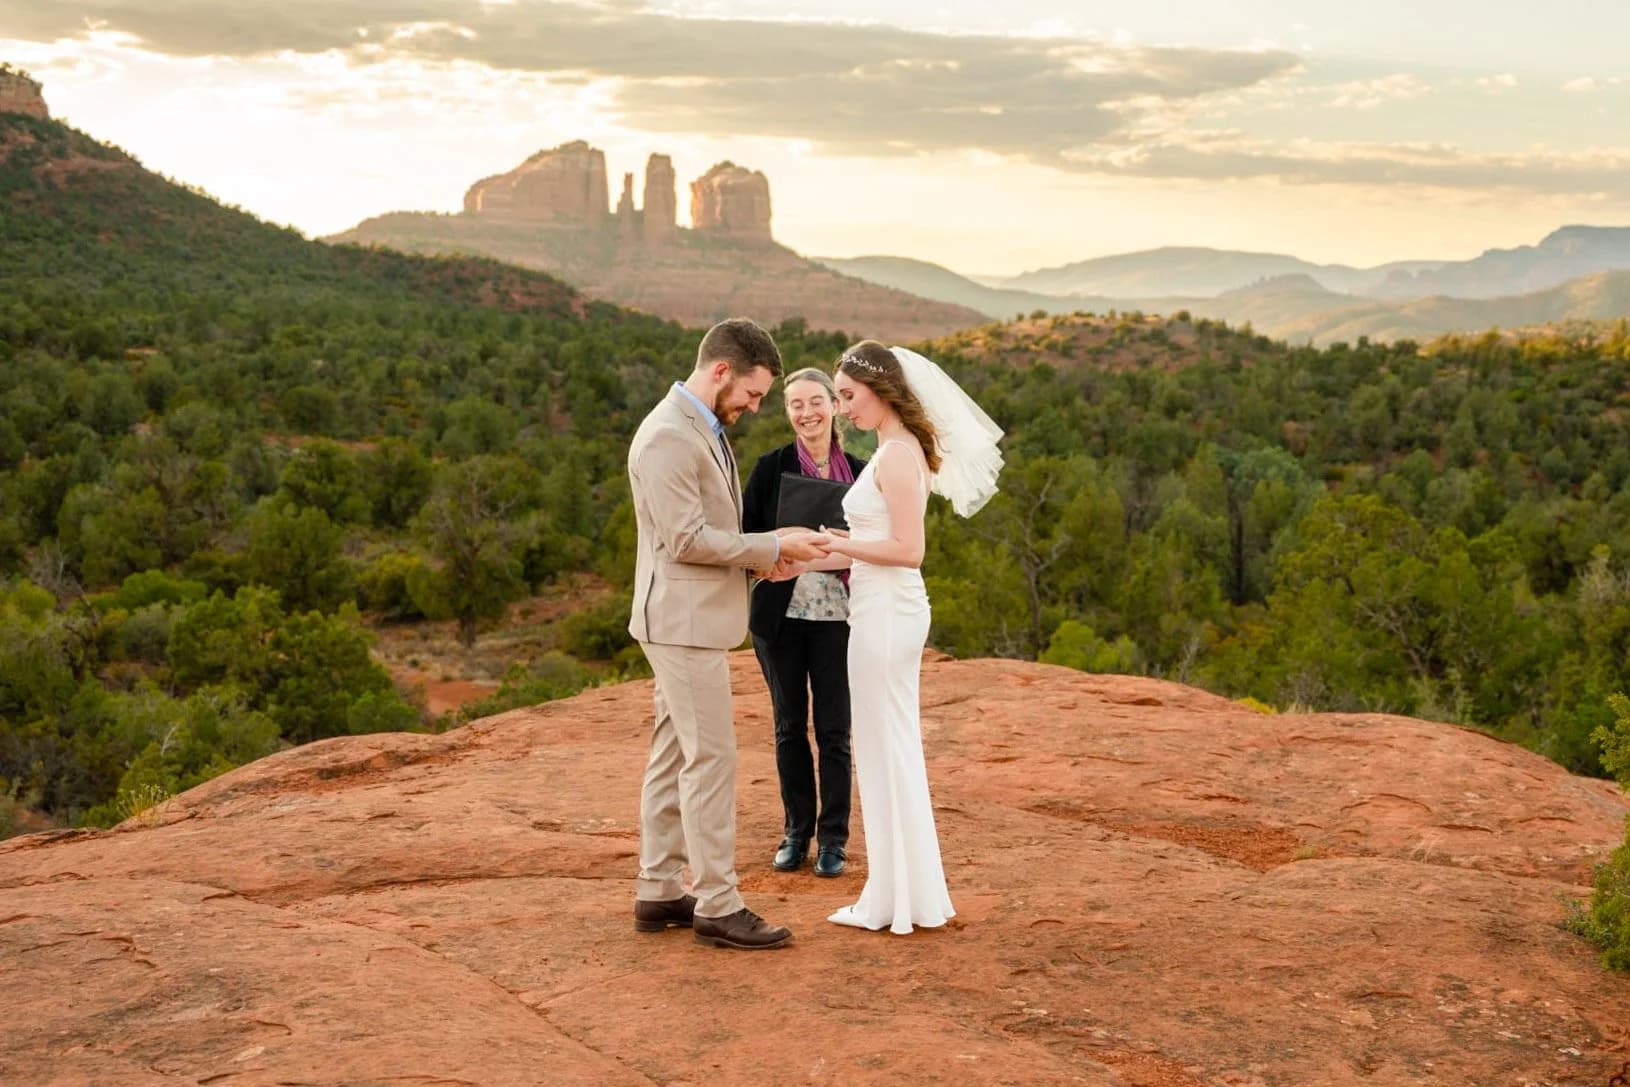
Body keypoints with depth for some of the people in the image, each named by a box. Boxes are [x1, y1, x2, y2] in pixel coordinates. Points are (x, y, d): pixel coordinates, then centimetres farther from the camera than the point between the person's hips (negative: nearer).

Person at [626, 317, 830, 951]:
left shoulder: (704, 430, 15)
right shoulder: (667, 436, -18)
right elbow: (685, 540, -21)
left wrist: (764, 551, 5)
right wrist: (774, 548, -15)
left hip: (696, 620, 10)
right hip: (683, 621, -10)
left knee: (674, 757, 12)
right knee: (711, 760, -6)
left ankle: (659, 893, 19)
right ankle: (717, 906, 0)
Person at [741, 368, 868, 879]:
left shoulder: (858, 472, 3)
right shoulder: (771, 467, 0)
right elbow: (746, 534, 0)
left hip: (837, 615, 0)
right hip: (781, 614, 0)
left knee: (834, 730, 2)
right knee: (789, 727, 9)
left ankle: (833, 837, 14)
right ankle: (797, 832, 22)